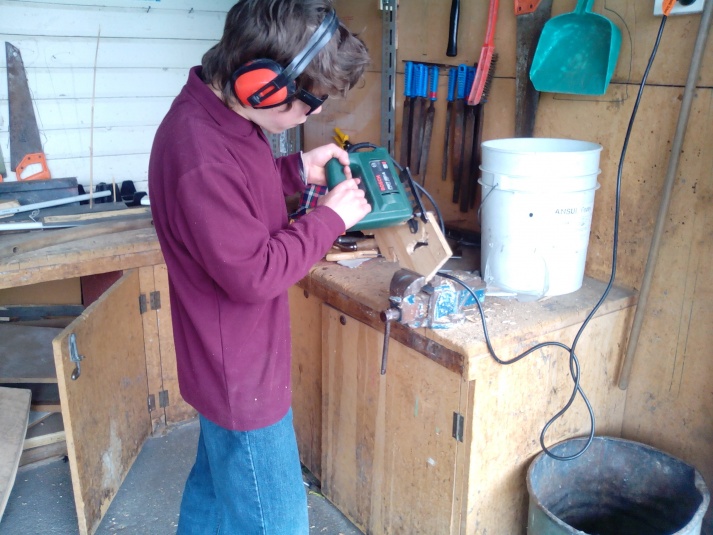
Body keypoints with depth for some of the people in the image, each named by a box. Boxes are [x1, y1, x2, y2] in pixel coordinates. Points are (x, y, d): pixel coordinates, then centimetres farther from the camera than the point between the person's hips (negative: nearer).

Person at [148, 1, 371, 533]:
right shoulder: (202, 159, -31)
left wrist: (298, 169, 2)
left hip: (229, 363, 10)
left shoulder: (218, 110, 0)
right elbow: (254, 274, -27)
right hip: (242, 376, -10)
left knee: (214, 490, 29)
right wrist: (330, 217, -17)